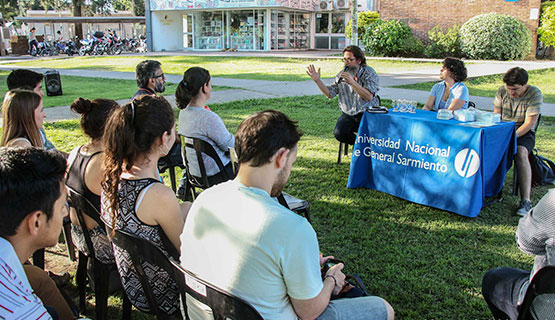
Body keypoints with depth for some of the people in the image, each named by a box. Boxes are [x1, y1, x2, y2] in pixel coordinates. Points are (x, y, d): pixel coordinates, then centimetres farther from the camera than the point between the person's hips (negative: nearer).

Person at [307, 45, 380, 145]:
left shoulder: (370, 73, -6)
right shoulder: (342, 74, 8)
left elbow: (368, 97, -21)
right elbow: (329, 94, 5)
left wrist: (352, 82, -31)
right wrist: (317, 80, -7)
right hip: (348, 114, 3)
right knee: (339, 133, -22)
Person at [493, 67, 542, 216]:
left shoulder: (535, 94, -11)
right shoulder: (502, 91, 0)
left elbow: (529, 123, -15)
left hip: (524, 133, -4)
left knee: (520, 152, -35)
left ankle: (525, 201, -37)